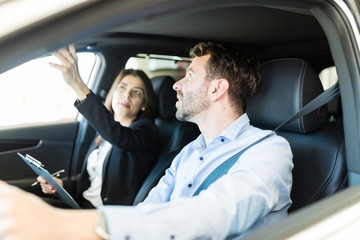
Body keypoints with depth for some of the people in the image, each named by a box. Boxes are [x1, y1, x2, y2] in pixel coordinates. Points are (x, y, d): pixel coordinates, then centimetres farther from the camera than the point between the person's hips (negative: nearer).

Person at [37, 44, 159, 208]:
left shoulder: (147, 131, -10)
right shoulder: (103, 135, 14)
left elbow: (118, 136, -34)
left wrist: (78, 85, -42)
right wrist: (62, 183, 3)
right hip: (82, 203, 7)